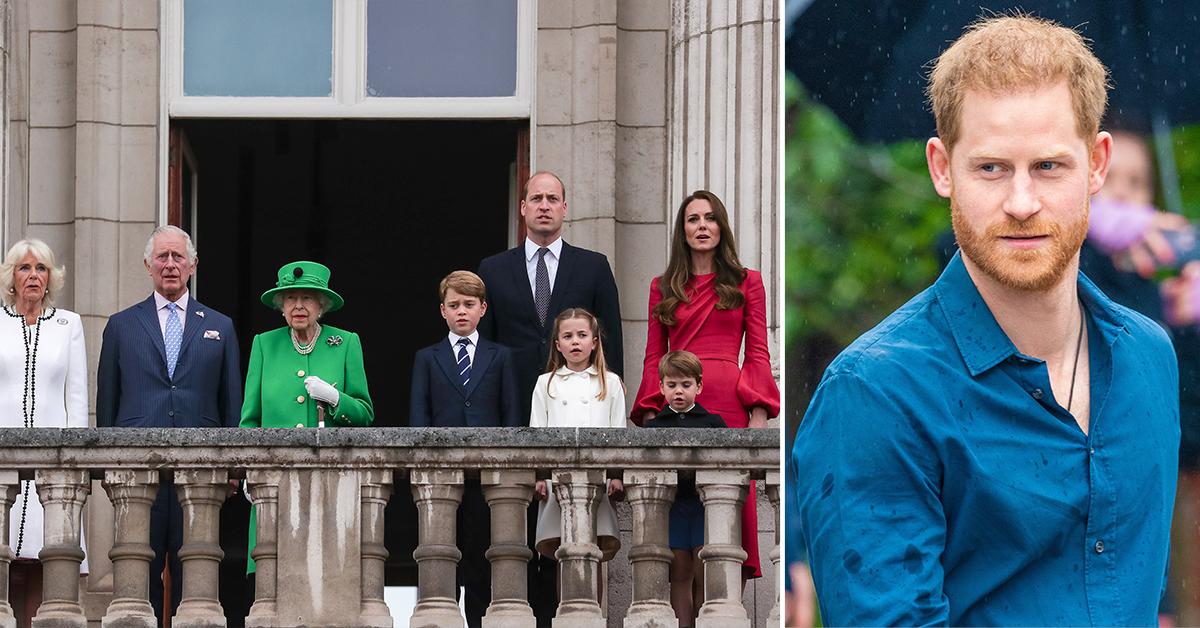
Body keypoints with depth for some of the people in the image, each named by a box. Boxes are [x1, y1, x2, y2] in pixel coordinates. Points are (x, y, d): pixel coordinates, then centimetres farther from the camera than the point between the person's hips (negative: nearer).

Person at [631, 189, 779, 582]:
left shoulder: (746, 282, 11)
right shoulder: (663, 288, 15)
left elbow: (758, 354, 6)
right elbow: (654, 358, 13)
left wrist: (759, 414, -5)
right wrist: (649, 415, 0)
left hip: (729, 403, -1)